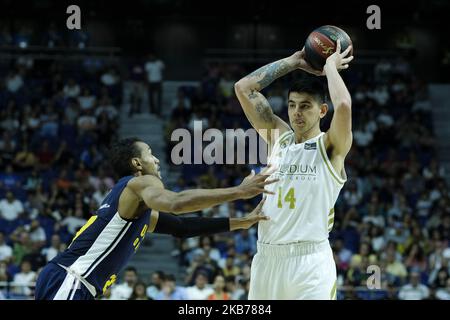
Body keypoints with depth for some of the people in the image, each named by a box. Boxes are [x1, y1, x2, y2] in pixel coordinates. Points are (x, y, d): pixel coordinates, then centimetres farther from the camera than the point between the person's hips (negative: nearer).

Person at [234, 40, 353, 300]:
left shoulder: (330, 147, -1)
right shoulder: (278, 137, 14)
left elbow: (344, 105, -21)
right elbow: (243, 88, 12)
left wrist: (330, 66, -4)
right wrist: (293, 62, 13)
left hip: (310, 260, -5)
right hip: (267, 257, 5)